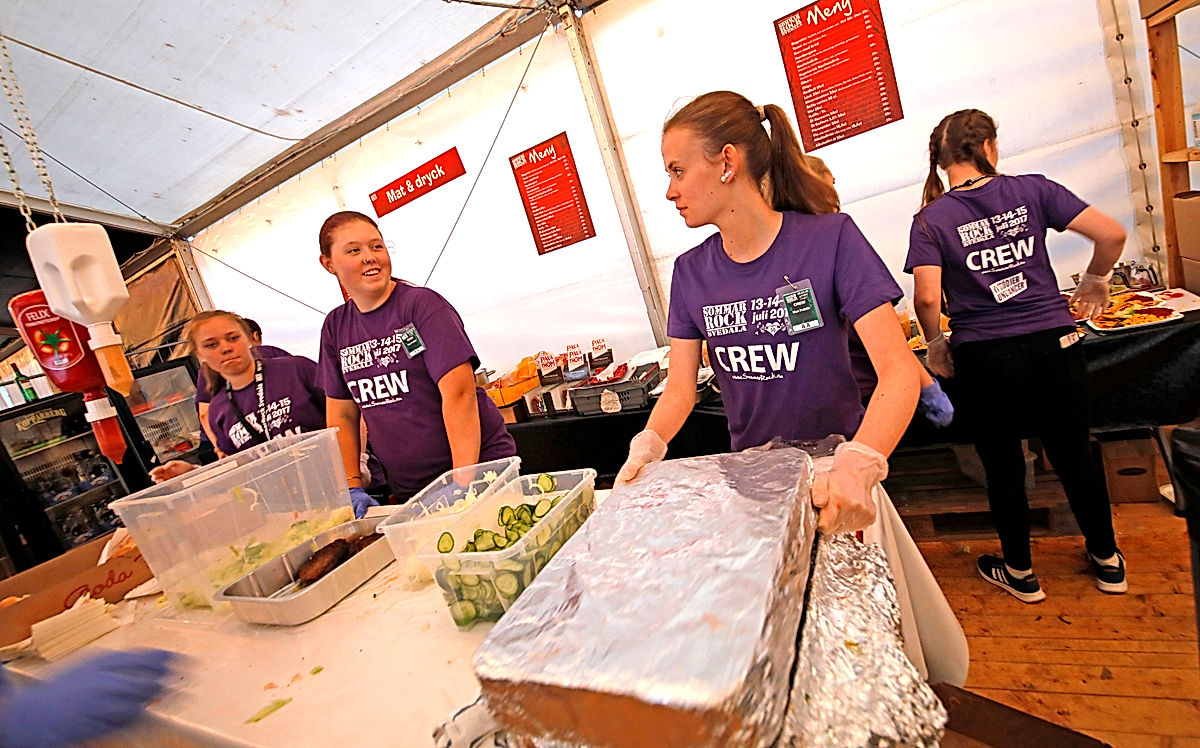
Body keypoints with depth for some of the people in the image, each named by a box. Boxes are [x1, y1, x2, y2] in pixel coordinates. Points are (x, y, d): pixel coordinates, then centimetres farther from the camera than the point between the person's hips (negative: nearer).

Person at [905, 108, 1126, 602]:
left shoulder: (931, 220, -7)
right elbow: (1111, 234, -3)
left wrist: (935, 345, 0)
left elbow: (927, 297, -17)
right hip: (1055, 344, 3)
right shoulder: (1031, 190, 0)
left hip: (986, 357, -2)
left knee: (1003, 468, 14)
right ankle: (1108, 562, 40)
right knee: (1073, 456, 21)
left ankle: (1020, 574, 32)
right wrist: (1096, 281, 16)